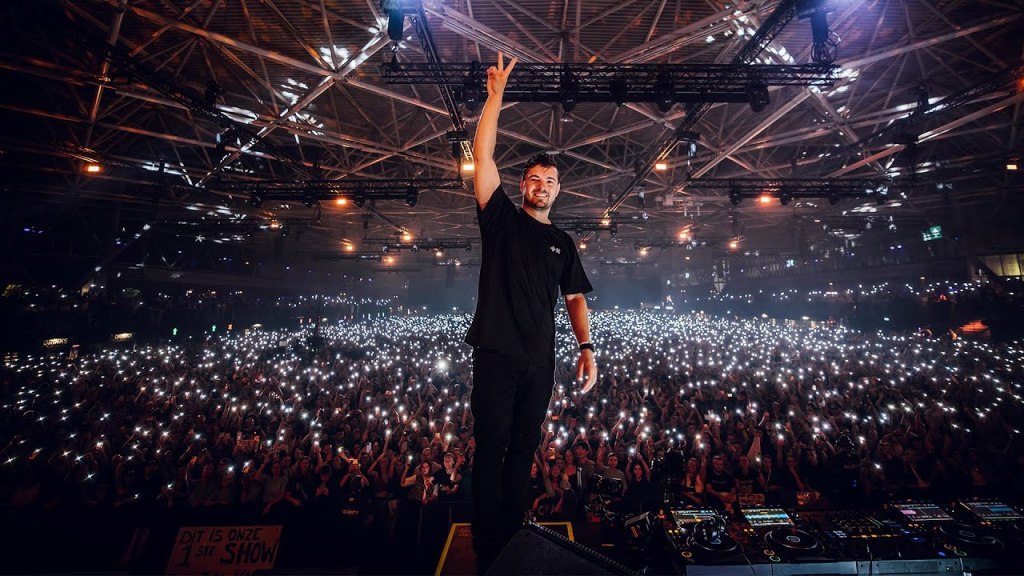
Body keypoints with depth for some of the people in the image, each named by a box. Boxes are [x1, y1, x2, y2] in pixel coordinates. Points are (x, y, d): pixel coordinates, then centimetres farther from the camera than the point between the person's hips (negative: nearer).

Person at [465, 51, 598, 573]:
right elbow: (482, 156, -1)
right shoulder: (501, 218, 6)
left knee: (523, 451, 14)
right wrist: (496, 94, -2)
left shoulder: (562, 242, 14)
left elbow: (575, 297, 12)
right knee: (490, 449, 3)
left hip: (540, 361, 4)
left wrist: (587, 347, 1)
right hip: (496, 356, -3)